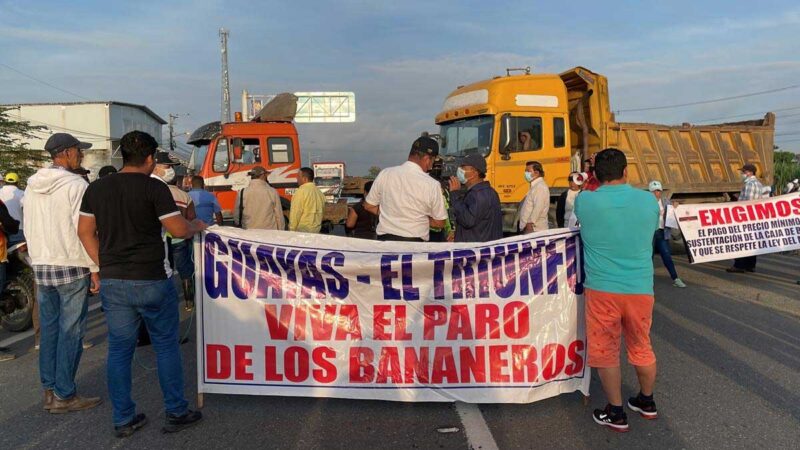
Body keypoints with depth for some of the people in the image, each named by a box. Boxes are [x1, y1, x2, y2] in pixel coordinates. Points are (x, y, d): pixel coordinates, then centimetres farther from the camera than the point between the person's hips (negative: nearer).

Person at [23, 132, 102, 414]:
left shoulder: (32, 186, 10)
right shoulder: (76, 185, -13)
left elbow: (28, 228, 16)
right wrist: (95, 269, -10)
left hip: (41, 267, 7)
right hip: (71, 267, -7)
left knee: (49, 329, 13)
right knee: (70, 332, -1)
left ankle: (49, 390, 19)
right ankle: (64, 395, 3)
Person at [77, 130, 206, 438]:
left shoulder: (96, 188, 6)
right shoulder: (153, 187, -11)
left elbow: (85, 231, 10)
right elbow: (178, 230, -11)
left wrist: (104, 265, 16)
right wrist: (198, 226, 9)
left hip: (112, 283, 5)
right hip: (151, 281, -5)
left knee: (119, 349, 12)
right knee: (166, 346, 8)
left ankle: (123, 419, 19)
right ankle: (176, 413, 16)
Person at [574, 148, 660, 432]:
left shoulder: (584, 201, -8)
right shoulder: (649, 201, -2)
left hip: (602, 289, -3)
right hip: (640, 288, 3)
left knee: (605, 351, 11)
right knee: (641, 347, 20)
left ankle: (616, 413, 20)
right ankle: (647, 403, 39)